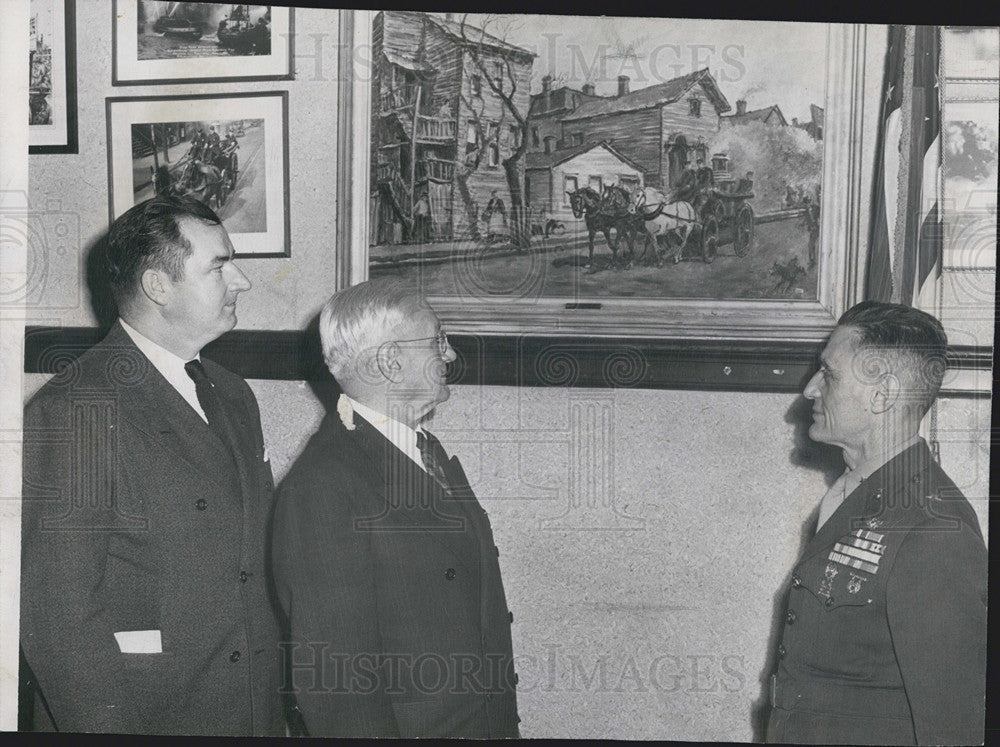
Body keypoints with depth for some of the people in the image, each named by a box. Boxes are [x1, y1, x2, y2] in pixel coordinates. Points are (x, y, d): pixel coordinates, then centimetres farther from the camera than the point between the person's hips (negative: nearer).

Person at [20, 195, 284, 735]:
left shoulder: (233, 396, 11)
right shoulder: (73, 410, -15)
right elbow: (58, 613, -18)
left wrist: (279, 704, 11)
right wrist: (108, 729, -21)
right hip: (136, 717, -7)